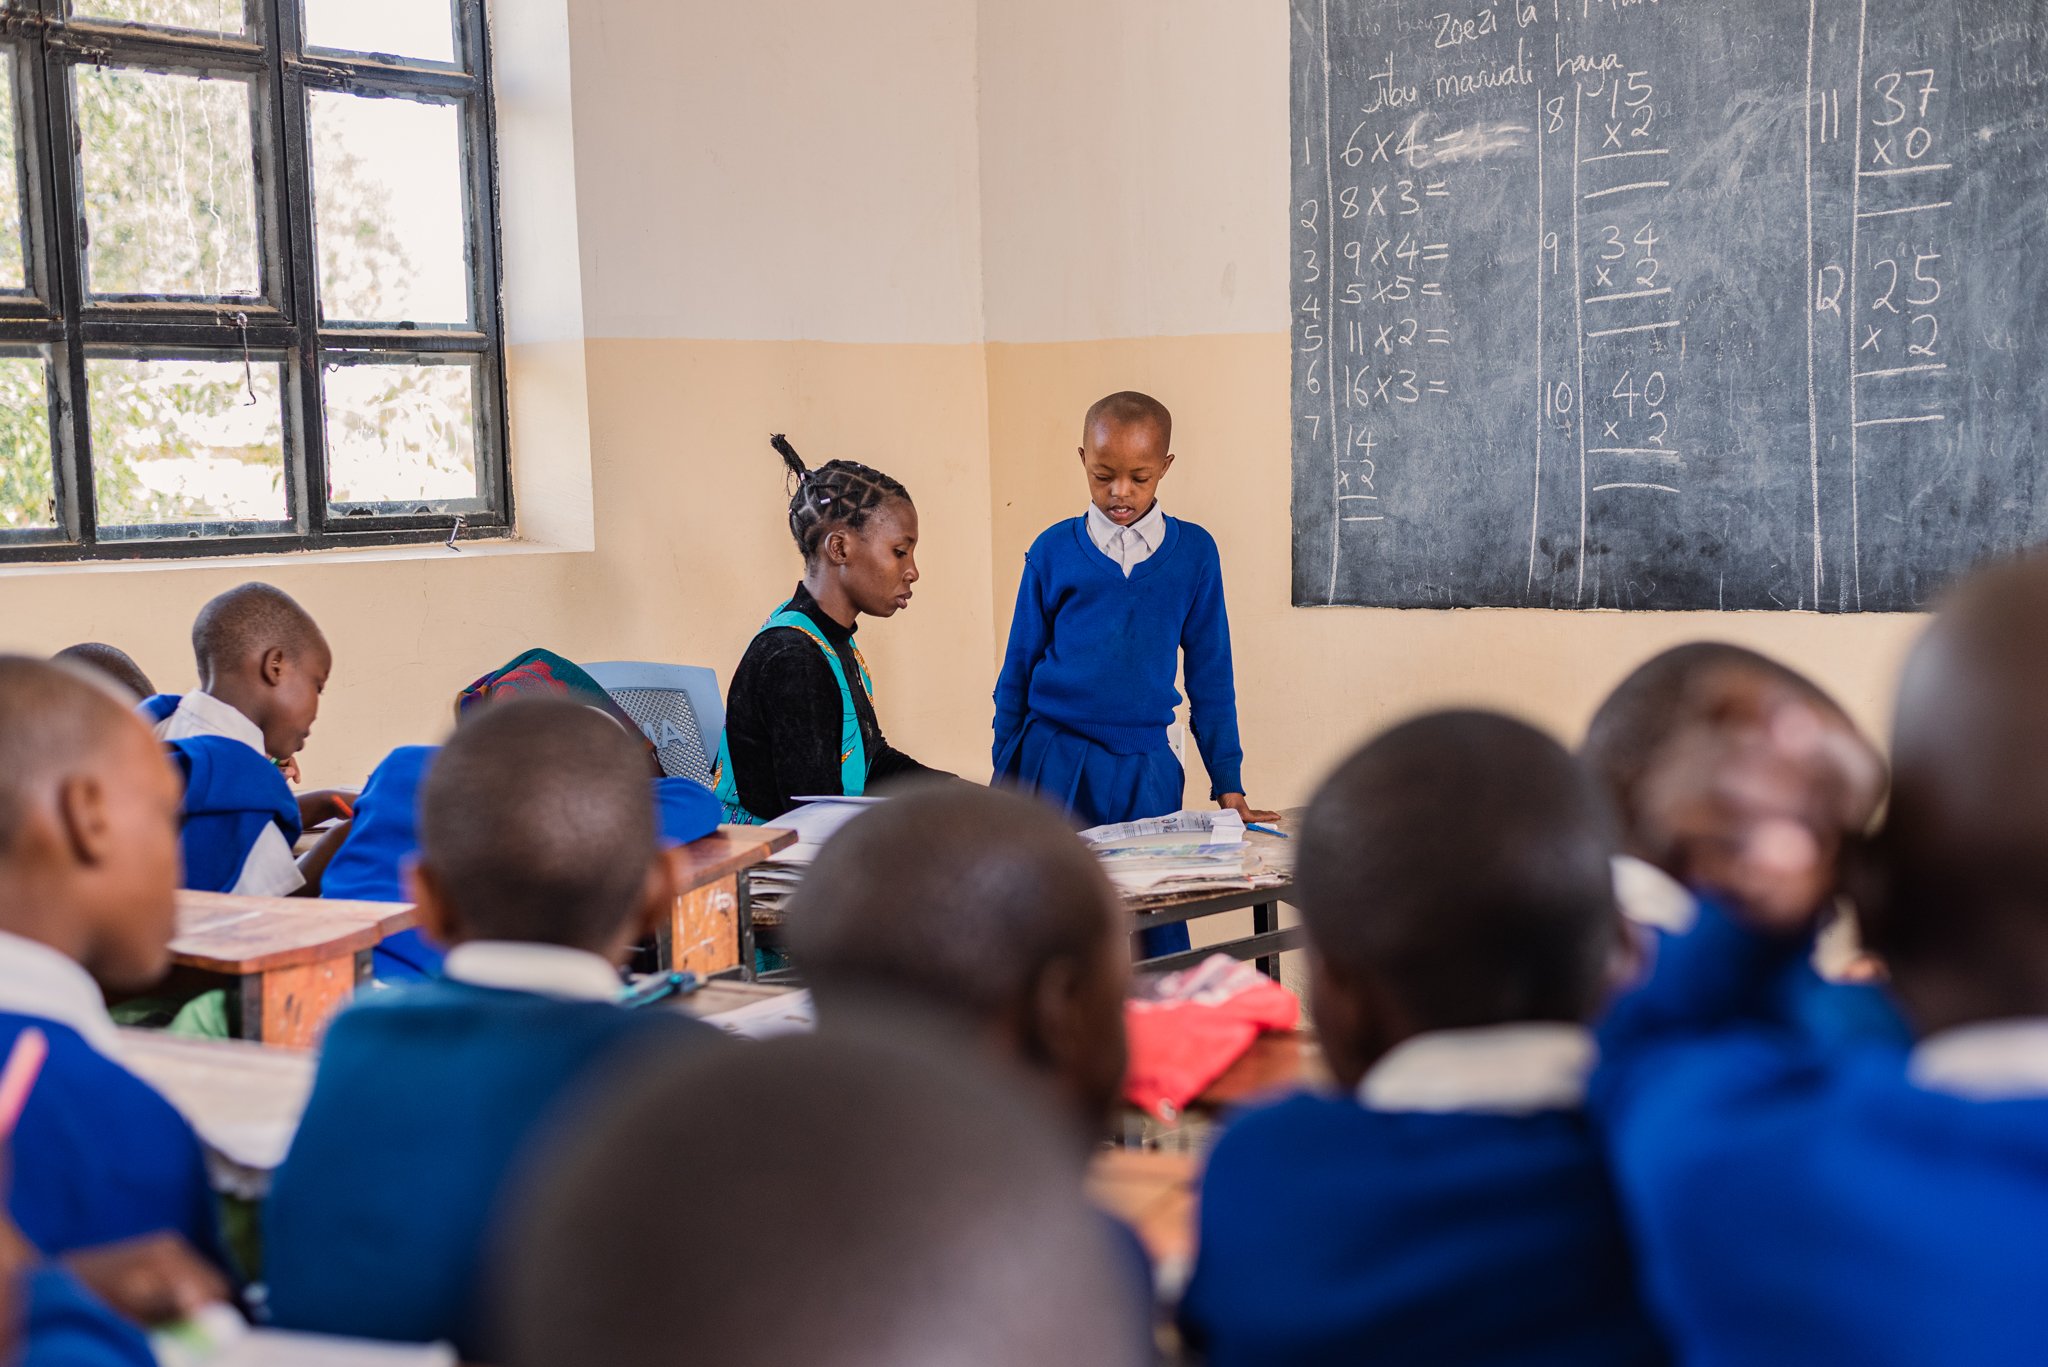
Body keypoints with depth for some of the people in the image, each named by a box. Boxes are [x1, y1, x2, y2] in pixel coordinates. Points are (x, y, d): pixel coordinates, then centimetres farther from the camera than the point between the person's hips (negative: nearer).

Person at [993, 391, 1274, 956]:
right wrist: (1004, 779, 9)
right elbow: (1018, 671, 8)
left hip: (1146, 768, 1)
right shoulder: (1053, 550, 2)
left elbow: (1211, 677, 9)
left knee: (1156, 933, 1)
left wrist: (1229, 788, 9)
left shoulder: (1194, 551, 4)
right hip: (1053, 759, -1)